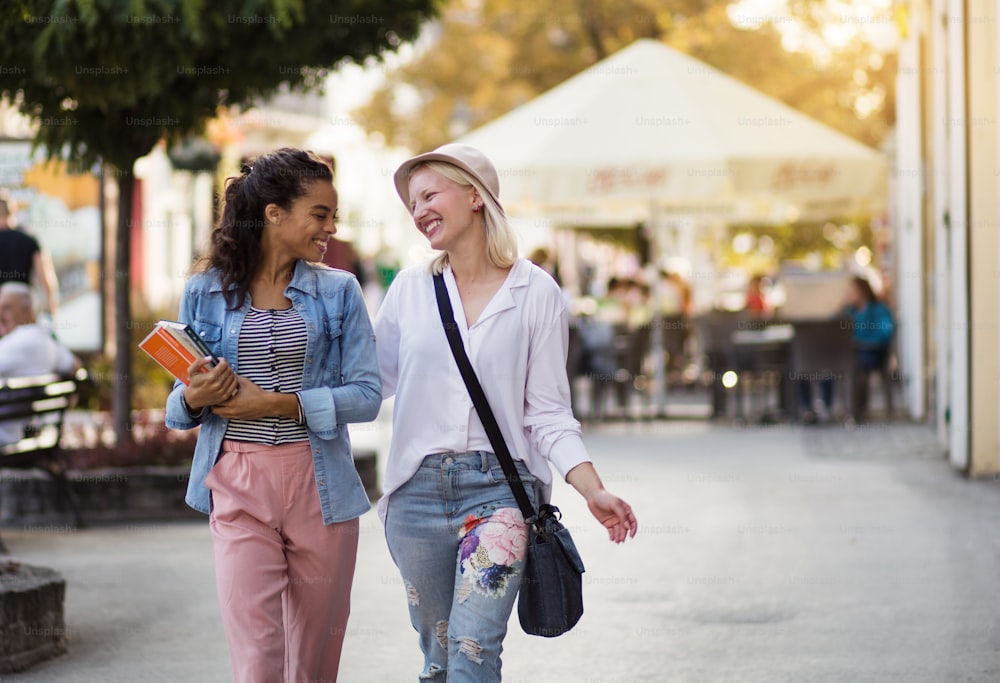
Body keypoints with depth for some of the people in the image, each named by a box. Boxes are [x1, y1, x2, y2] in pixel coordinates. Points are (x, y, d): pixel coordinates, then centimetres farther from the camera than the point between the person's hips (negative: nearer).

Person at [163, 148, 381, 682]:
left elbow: (367, 394, -2)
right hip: (239, 487, -1)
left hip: (320, 486, 1)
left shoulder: (338, 292, 6)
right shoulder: (206, 293, 5)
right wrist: (194, 397, -14)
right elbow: (180, 402, 10)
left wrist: (280, 404, -13)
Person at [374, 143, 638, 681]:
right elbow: (371, 380, 10)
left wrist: (593, 490, -10)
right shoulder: (410, 289, 8)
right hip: (418, 489, 3)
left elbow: (547, 410, 0)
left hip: (498, 487, -3)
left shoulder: (535, 293, 0)